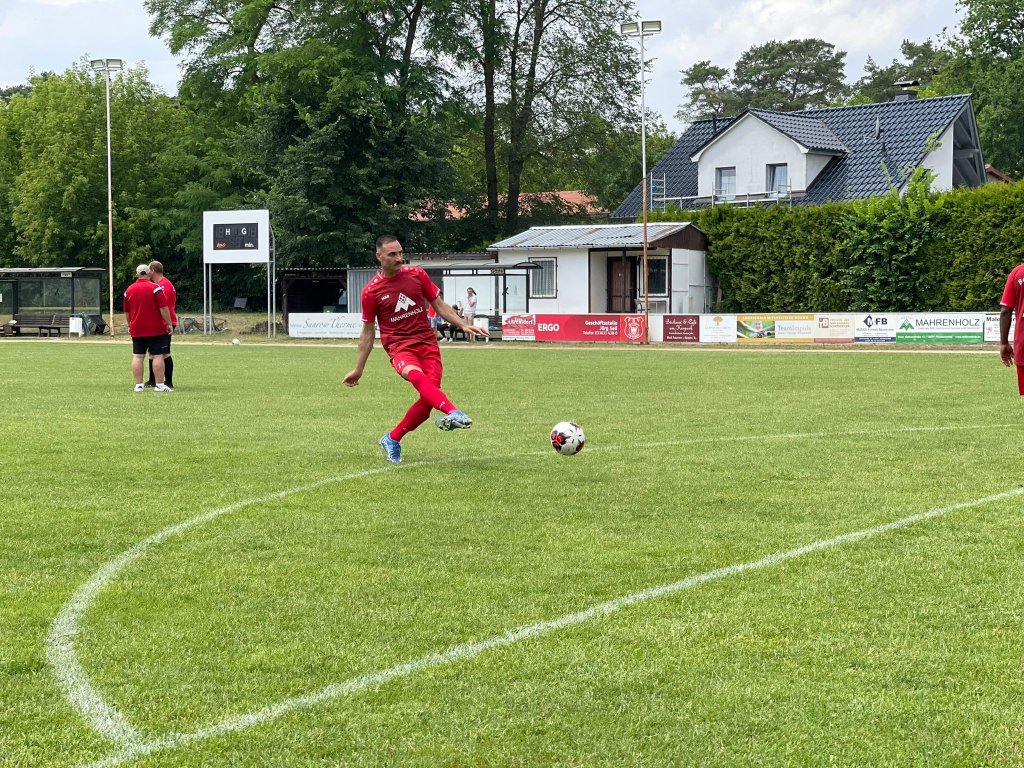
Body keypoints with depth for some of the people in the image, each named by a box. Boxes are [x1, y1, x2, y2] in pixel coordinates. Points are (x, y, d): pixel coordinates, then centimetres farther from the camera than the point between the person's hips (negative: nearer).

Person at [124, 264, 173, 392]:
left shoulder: (129, 290, 8)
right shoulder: (155, 288, -9)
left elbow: (127, 311, 16)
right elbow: (163, 308, -13)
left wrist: (130, 325, 28)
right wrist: (169, 324, -6)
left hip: (136, 330, 5)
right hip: (156, 329, -5)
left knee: (137, 357, 5)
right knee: (158, 356, -2)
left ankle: (138, 385, 4)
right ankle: (160, 385, -3)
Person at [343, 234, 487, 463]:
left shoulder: (416, 274, 6)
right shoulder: (371, 291, 1)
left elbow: (439, 305, 16)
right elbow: (367, 332, 11)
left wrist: (463, 325, 3)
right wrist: (358, 370, 13)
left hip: (427, 344, 3)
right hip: (399, 347, -3)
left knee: (428, 397, -14)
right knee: (417, 376, -36)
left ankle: (392, 439, 7)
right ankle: (453, 412, -59)